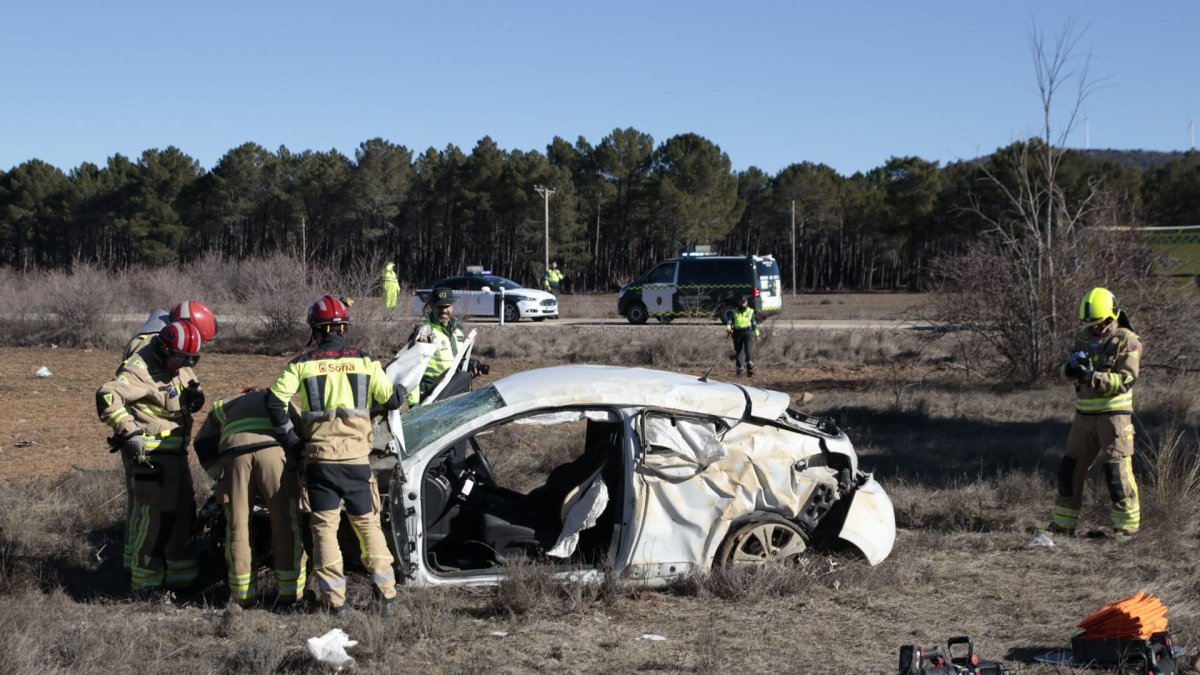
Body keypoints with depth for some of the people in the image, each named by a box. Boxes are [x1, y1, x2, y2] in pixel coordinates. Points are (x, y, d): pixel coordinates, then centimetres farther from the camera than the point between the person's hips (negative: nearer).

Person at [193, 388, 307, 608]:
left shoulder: (222, 406, 40)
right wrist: (295, 466, 37)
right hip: (274, 448, -1)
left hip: (233, 452, 1)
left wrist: (219, 476, 32)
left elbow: (203, 446, 29)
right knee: (286, 524, 6)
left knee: (238, 526, 8)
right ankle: (290, 590, 8)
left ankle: (243, 595, 11)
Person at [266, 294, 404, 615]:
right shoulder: (365, 361, 3)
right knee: (368, 522, 13)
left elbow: (275, 401, -4)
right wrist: (402, 390, 26)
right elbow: (390, 399, 3)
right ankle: (386, 592, 9)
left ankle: (334, 597, 2)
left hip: (319, 457, -1)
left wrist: (290, 437, 6)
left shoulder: (303, 363, 3)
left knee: (325, 525, 6)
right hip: (356, 456, 1)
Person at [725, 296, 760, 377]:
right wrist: (728, 328, -19)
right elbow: (729, 321, 1)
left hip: (748, 333, -2)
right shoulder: (734, 312, 8)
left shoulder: (750, 311, 9)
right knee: (738, 351, 9)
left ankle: (750, 368, -25)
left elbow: (754, 323, 15)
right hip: (737, 333, 2)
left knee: (749, 350, -17)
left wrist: (757, 334, 15)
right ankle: (739, 369, 24)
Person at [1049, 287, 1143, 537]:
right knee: (1070, 468, 8)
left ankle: (1127, 524, 2)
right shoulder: (1083, 336, 11)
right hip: (1084, 414, 6)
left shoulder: (1126, 341, -8)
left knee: (1117, 470, -7)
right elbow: (1065, 372, 12)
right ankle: (1063, 523, 16)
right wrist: (1071, 366, -12)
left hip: (1114, 415, -6)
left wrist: (1094, 376, -27)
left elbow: (1125, 381, -16)